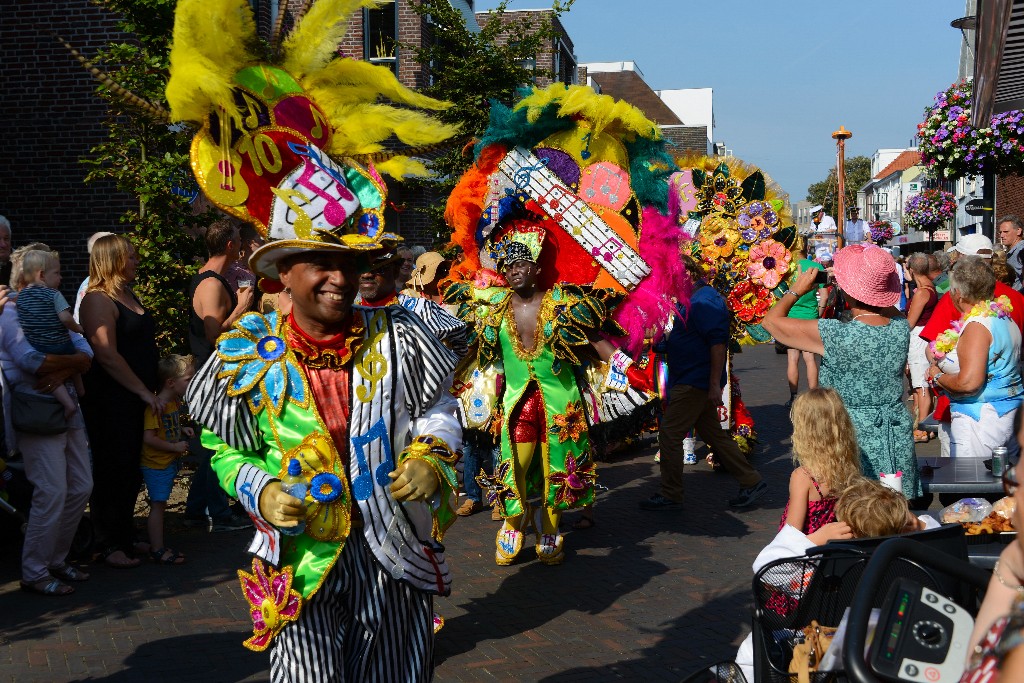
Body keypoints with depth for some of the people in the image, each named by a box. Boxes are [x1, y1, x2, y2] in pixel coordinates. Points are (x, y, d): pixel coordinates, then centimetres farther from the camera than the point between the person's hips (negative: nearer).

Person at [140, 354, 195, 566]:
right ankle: (157, 550, 2)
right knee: (158, 505, -4)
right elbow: (149, 438, -26)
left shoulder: (176, 403, 10)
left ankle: (158, 546, 23)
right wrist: (175, 447, -20)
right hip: (156, 465, -9)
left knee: (160, 504, 15)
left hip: (169, 463, 9)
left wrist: (182, 429, 8)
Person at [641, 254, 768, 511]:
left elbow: (718, 343, -23)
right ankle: (752, 482, 20)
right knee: (714, 434, 15)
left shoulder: (703, 302, -18)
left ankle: (669, 496, 5)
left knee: (669, 435, -4)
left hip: (694, 382, -11)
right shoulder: (694, 299, 15)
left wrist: (715, 385, -25)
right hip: (698, 382, 11)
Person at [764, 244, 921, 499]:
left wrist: (796, 289, 7)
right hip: (898, 438, 5)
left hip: (853, 437, -5)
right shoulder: (901, 327, -7)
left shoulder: (835, 336, -22)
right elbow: (889, 309, 21)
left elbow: (772, 320, -10)